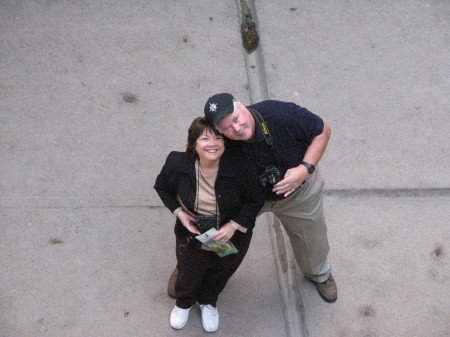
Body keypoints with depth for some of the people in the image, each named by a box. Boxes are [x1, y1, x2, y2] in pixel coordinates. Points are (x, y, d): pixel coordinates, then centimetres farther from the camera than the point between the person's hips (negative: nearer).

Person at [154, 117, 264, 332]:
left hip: (232, 238, 0)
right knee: (189, 276, 26)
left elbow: (255, 201, -15)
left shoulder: (240, 167, -31)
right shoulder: (177, 163, -25)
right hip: (192, 236, 0)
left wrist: (234, 226, -26)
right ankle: (183, 302, 62)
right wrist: (178, 212, -15)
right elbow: (162, 187, -2)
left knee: (220, 274, 28)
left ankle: (208, 302, 62)